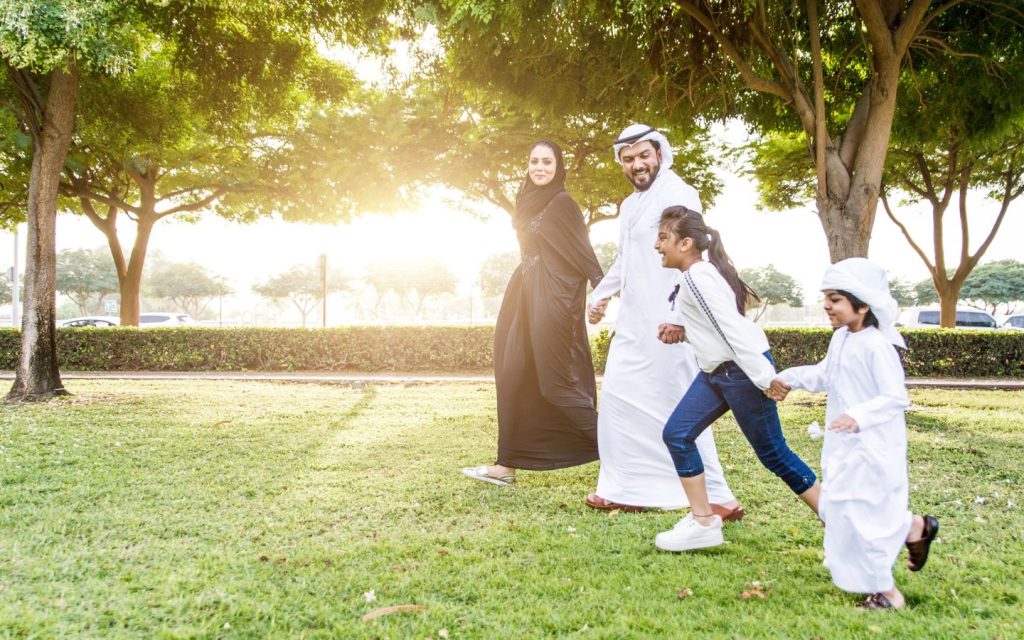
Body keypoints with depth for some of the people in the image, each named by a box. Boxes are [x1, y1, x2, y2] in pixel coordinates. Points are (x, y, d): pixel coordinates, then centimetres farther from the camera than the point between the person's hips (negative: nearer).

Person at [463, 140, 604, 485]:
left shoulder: (562, 203, -9)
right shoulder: (530, 204, 15)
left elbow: (583, 250, -15)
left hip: (552, 302, -9)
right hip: (527, 300, 9)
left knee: (555, 381, -6)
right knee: (516, 380, 7)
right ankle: (507, 464, 13)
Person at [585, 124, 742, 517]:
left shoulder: (678, 196, -9)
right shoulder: (630, 205, 18)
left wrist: (678, 316, -28)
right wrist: (601, 295, 18)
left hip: (666, 324, -9)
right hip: (632, 323, 9)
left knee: (679, 408, -6)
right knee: (619, 399, 10)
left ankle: (716, 497, 3)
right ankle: (625, 489, 20)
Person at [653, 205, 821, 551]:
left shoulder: (697, 277, -20)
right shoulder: (699, 273, 11)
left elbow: (732, 328, -25)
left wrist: (764, 378, -26)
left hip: (743, 370, -10)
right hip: (716, 371, 10)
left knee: (773, 452, -1)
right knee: (677, 434, 4)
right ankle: (703, 521, 11)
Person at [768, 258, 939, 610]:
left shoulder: (876, 346, -21)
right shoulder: (840, 338, 6)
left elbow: (897, 398, -24)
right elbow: (823, 375, 22)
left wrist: (859, 416, -37)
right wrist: (788, 378, 12)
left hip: (873, 448, -9)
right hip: (844, 446, 10)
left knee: (862, 513, -4)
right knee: (836, 507, 17)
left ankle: (886, 592, 12)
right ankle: (915, 527, 33)